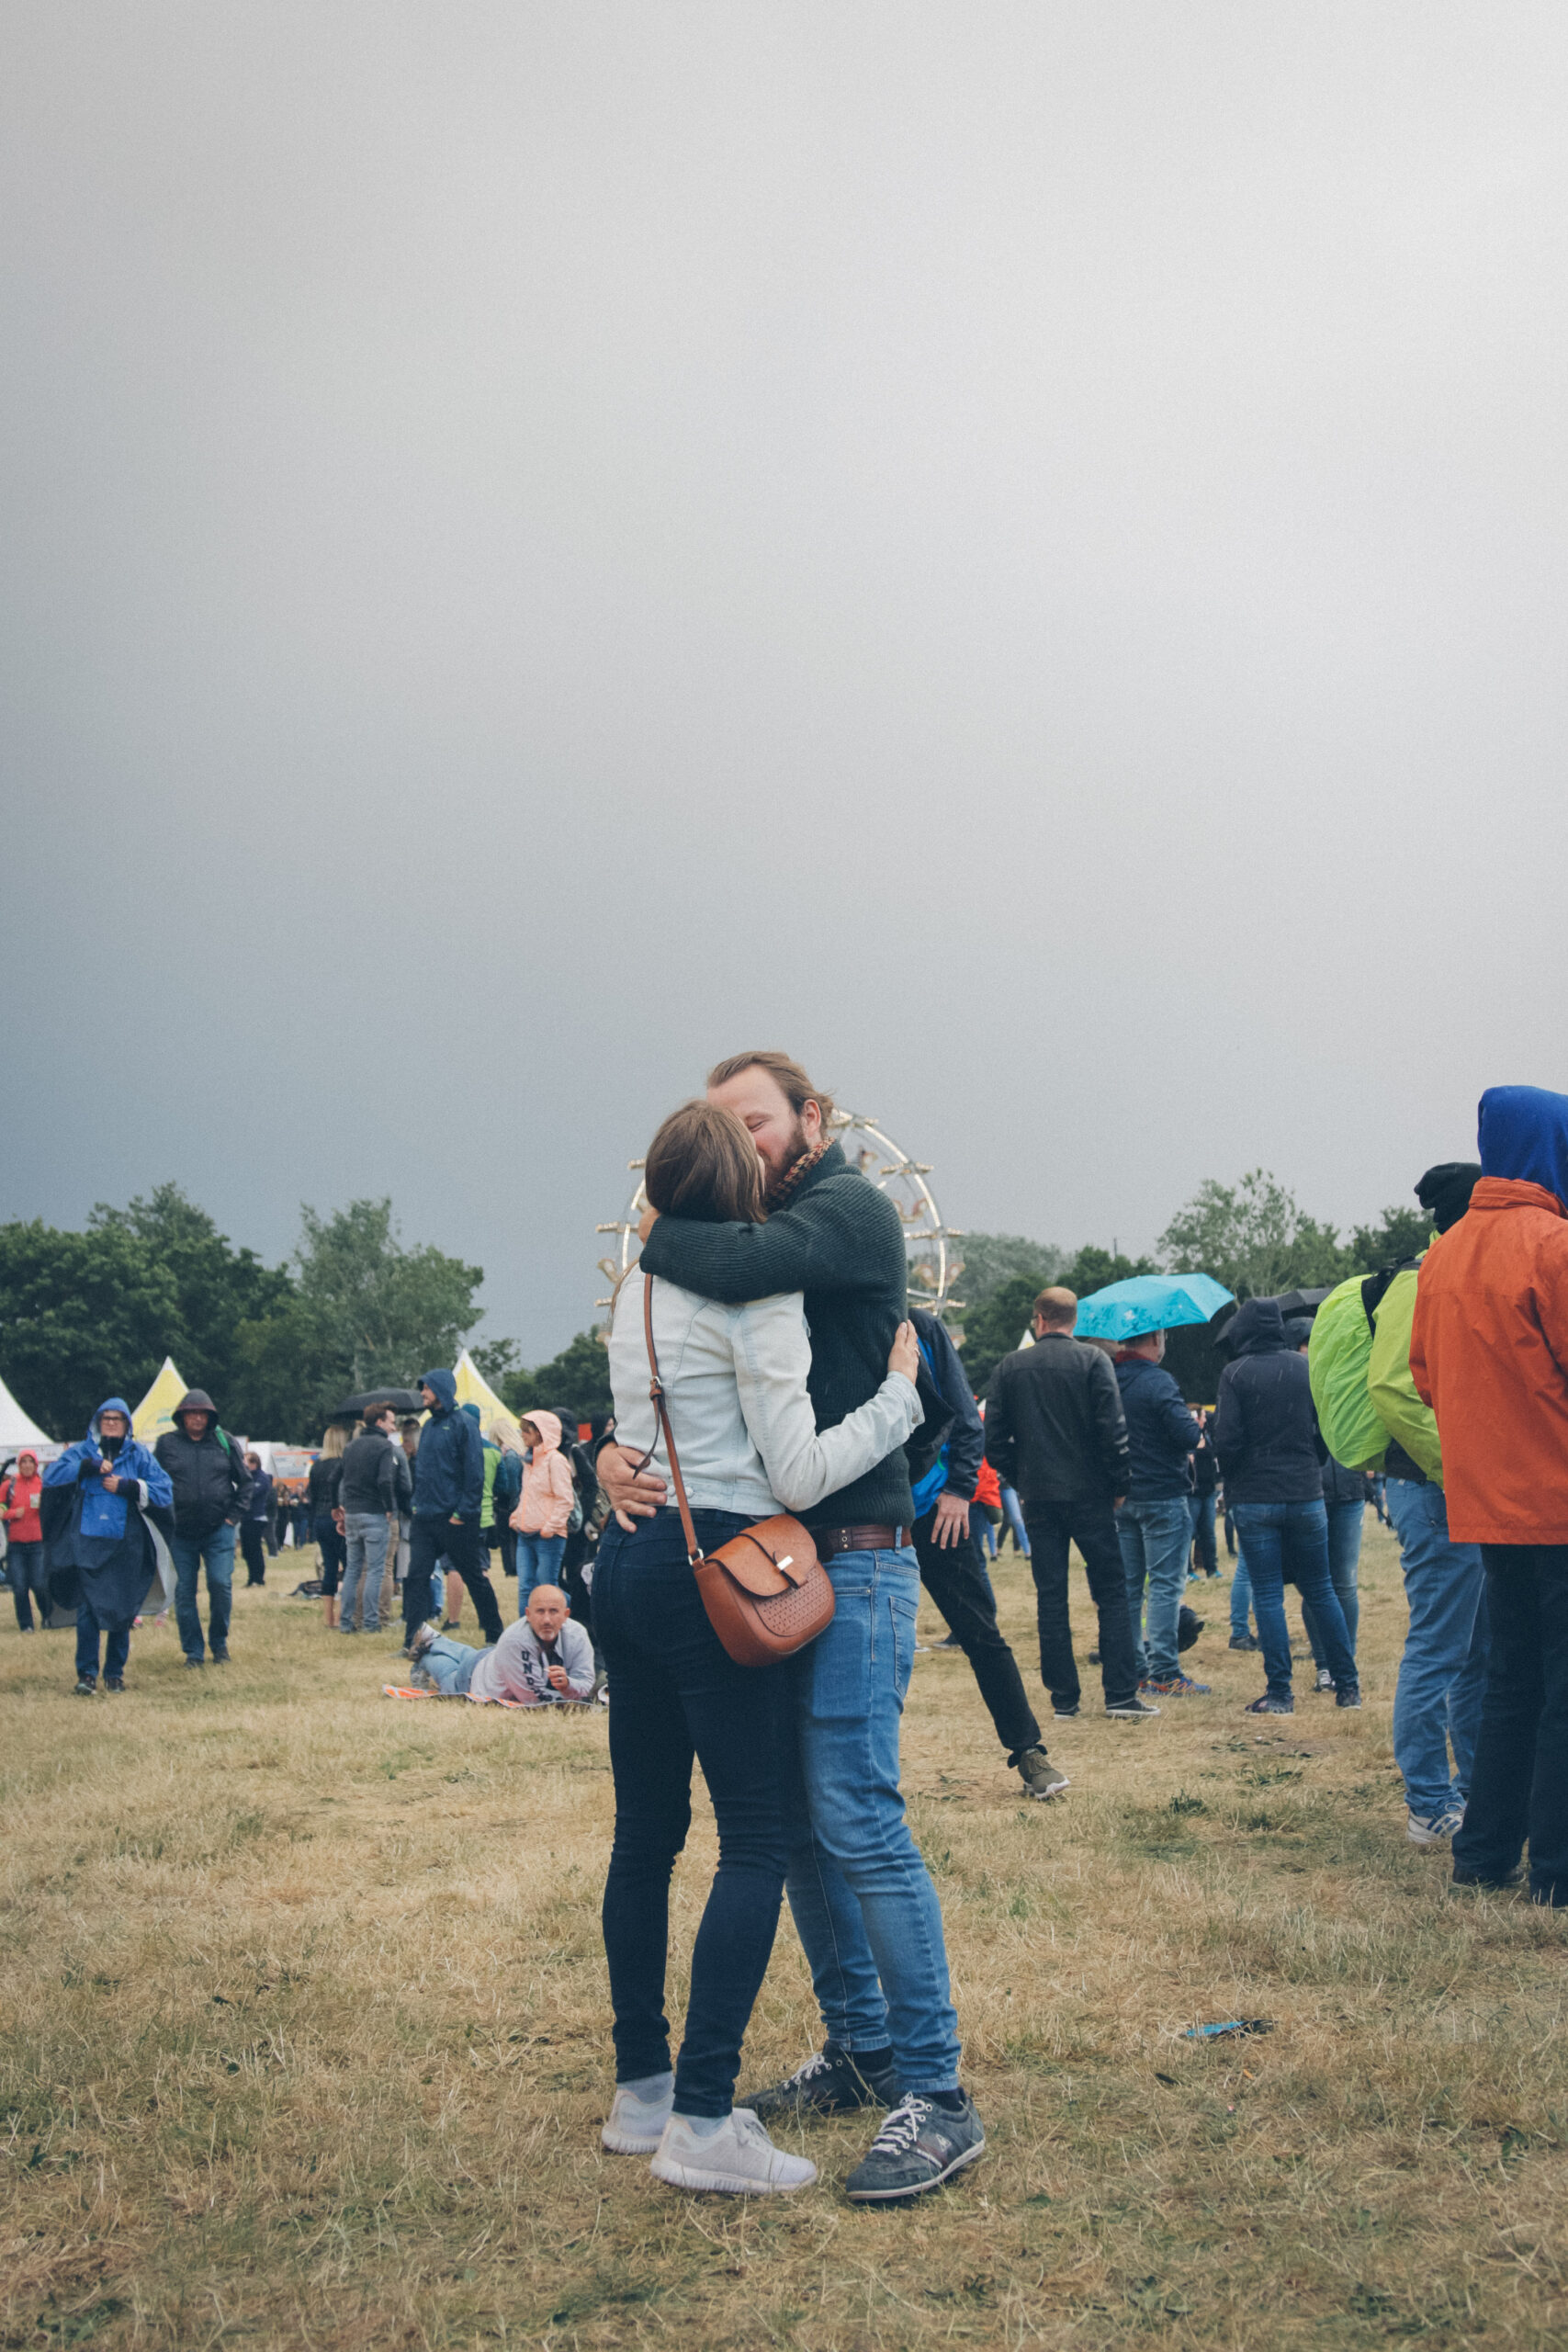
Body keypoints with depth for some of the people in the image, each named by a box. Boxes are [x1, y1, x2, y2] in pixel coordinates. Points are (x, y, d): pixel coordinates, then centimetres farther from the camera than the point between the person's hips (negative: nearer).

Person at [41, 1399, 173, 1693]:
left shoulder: (140, 1455, 9)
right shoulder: (82, 1452, 10)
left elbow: (164, 1492, -1)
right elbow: (50, 1475, -5)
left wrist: (127, 1487, -11)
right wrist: (89, 1466, -14)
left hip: (126, 1547, 1)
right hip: (88, 1545, -1)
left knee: (122, 1612, 6)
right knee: (87, 1610, -8)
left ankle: (115, 1673, 18)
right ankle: (86, 1674, 0)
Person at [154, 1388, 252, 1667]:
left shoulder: (224, 1442, 6)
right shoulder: (167, 1444, 4)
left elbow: (244, 1481, 11)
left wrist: (234, 1516, 3)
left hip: (219, 1530, 0)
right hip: (180, 1533, 1)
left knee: (221, 1584, -10)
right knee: (184, 1592, 2)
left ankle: (219, 1642, 10)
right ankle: (193, 1652, 13)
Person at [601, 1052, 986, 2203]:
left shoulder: (851, 1206, -7)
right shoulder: (775, 1229, 18)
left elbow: (731, 1267, -28)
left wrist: (656, 1236, -7)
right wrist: (613, 1453, -5)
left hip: (853, 1559, -9)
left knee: (858, 1820, -11)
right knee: (796, 1823, 12)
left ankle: (938, 2095, -4)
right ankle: (861, 2050, 24)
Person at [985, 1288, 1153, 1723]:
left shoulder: (1009, 1368, 4)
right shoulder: (1093, 1361, -4)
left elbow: (994, 1438, 3)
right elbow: (1112, 1430, -11)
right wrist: (1118, 1485, 0)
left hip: (1038, 1498, 2)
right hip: (1089, 1495, -2)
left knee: (1050, 1598, 7)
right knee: (1111, 1593, 4)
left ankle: (1064, 1699, 7)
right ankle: (1121, 1695, -2)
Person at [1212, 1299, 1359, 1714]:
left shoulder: (1235, 1374, -8)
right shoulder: (1307, 1368, 2)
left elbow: (1226, 1441, -11)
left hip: (1254, 1499, -3)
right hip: (1306, 1494, 3)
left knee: (1267, 1597, 2)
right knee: (1320, 1591, 13)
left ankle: (1280, 1692, 1)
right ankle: (1347, 1686, 16)